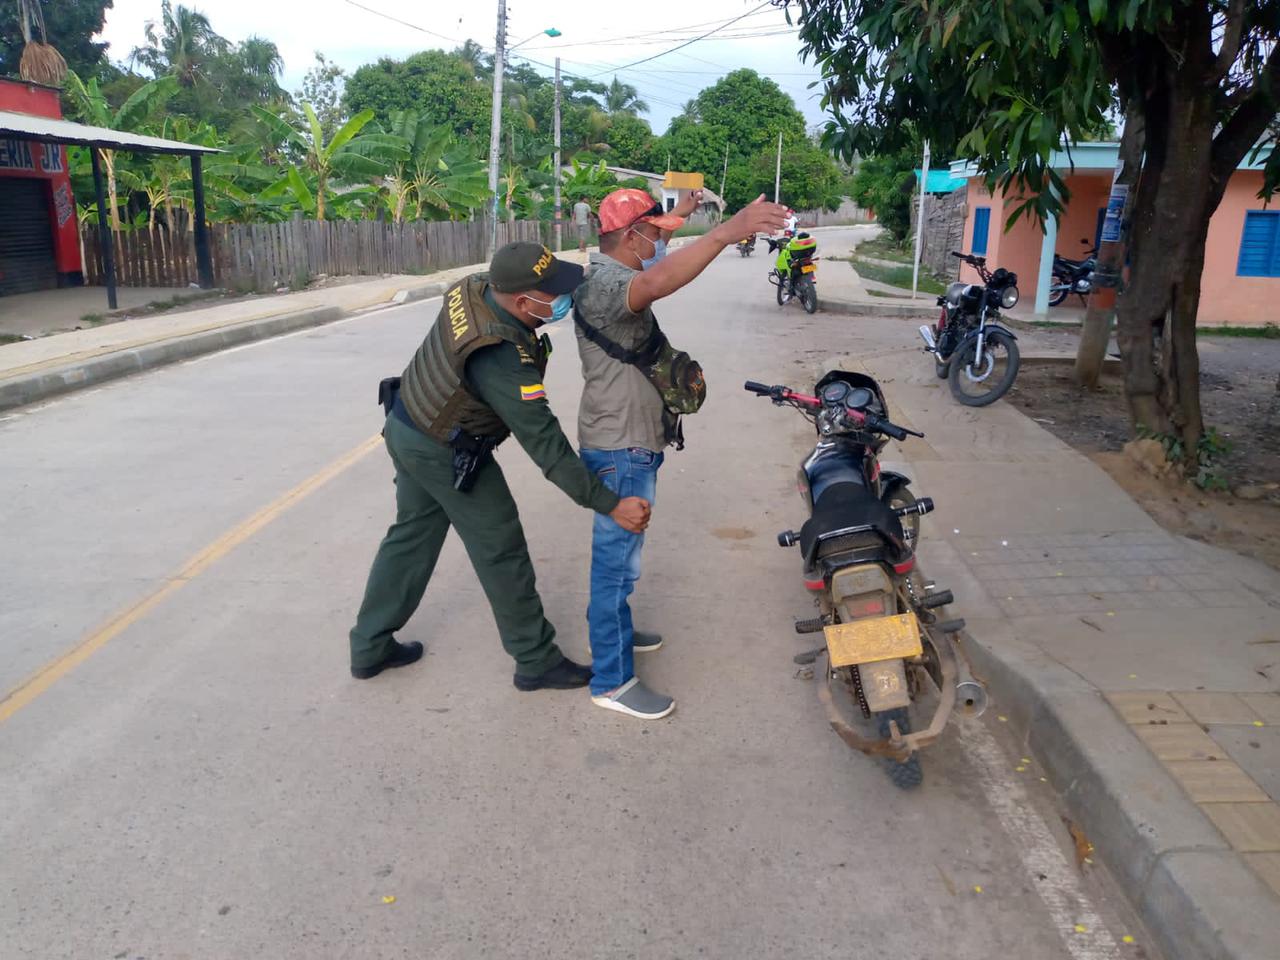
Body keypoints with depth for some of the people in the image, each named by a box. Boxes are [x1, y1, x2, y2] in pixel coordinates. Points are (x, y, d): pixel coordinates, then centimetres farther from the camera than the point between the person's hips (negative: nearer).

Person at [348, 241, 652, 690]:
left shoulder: (474, 286, -13)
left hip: (405, 427, 9)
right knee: (502, 553, 5)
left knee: (411, 534, 21)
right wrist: (610, 504, -30)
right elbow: (545, 444, -33)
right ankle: (536, 661, 21)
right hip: (446, 455, -8)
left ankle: (369, 647, 34)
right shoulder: (502, 359, -35)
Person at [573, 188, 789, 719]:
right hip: (621, 450, -11)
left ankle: (615, 632, 42)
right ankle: (612, 681, 8)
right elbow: (653, 284, -46)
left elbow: (651, 252, 36)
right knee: (617, 559, -3)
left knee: (620, 554, 24)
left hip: (633, 442, 11)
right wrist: (725, 232, -53)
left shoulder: (614, 271, 11)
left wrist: (681, 211, 40)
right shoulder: (602, 282, -22)